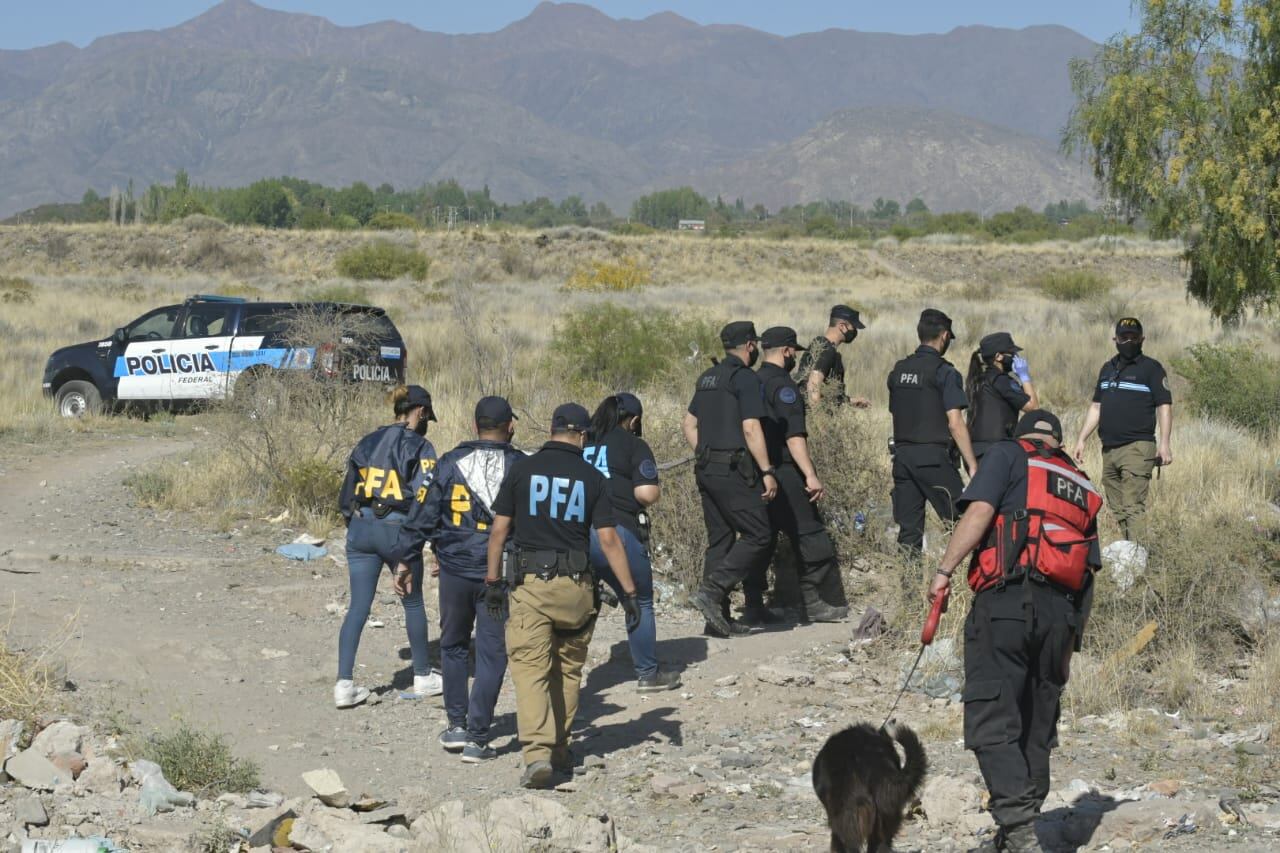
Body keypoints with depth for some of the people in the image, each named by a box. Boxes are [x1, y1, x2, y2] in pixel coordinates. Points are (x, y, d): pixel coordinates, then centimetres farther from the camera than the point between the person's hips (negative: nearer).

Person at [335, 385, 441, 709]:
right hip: (398, 530, -4)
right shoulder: (419, 446, -5)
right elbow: (422, 500, -12)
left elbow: (347, 496, 13)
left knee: (358, 607, 4)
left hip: (361, 527, 4)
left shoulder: (367, 443, 10)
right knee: (413, 603, 14)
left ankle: (344, 683, -4)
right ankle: (423, 676, 26)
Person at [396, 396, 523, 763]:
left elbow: (426, 514, 1)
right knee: (491, 654, 4)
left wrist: (406, 558, 9)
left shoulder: (451, 463, -1)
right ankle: (477, 738, 2)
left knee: (454, 645, 19)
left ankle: (457, 724, 19)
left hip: (455, 569, 1)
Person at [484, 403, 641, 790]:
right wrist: (629, 592, 1)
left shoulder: (521, 469, 2)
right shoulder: (592, 478, 1)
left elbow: (499, 530, 1)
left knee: (530, 669, -4)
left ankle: (538, 754, -20)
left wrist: (493, 580, 9)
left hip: (529, 583, -1)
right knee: (567, 670, 16)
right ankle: (560, 752, 24)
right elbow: (609, 539, -2)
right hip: (575, 585, 1)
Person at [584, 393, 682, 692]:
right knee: (640, 604, 14)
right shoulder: (633, 445, -1)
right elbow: (647, 494, -11)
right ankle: (648, 675, 21)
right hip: (618, 533, -4)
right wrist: (657, 491, 10)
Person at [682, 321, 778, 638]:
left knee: (720, 540, 11)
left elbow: (688, 424, 19)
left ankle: (718, 618, 10)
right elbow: (750, 428, -17)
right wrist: (767, 472, -15)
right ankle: (711, 591, -16)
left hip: (707, 469, 9)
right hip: (734, 469, -9)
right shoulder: (746, 378, -10)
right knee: (759, 537, -4)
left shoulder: (708, 378, 16)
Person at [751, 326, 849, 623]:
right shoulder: (782, 385, -12)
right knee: (810, 535, -2)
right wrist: (811, 476, -23)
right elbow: (794, 435, -21)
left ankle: (753, 606, 8)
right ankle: (813, 602, -1)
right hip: (784, 475, -9)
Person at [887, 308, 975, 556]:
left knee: (908, 529, 7)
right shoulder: (944, 372, -8)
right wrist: (973, 467, -12)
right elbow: (955, 424, -14)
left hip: (902, 454, 7)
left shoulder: (898, 370, 12)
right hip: (933, 457, -6)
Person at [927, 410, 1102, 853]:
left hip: (1007, 599, -6)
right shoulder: (1082, 488, 26)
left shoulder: (1008, 454, 9)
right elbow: (1089, 570, 22)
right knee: (1038, 727, 14)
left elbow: (980, 511, -8)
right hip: (1062, 612, 6)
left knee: (991, 720, -10)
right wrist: (1071, 636, 25)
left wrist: (944, 571, -8)